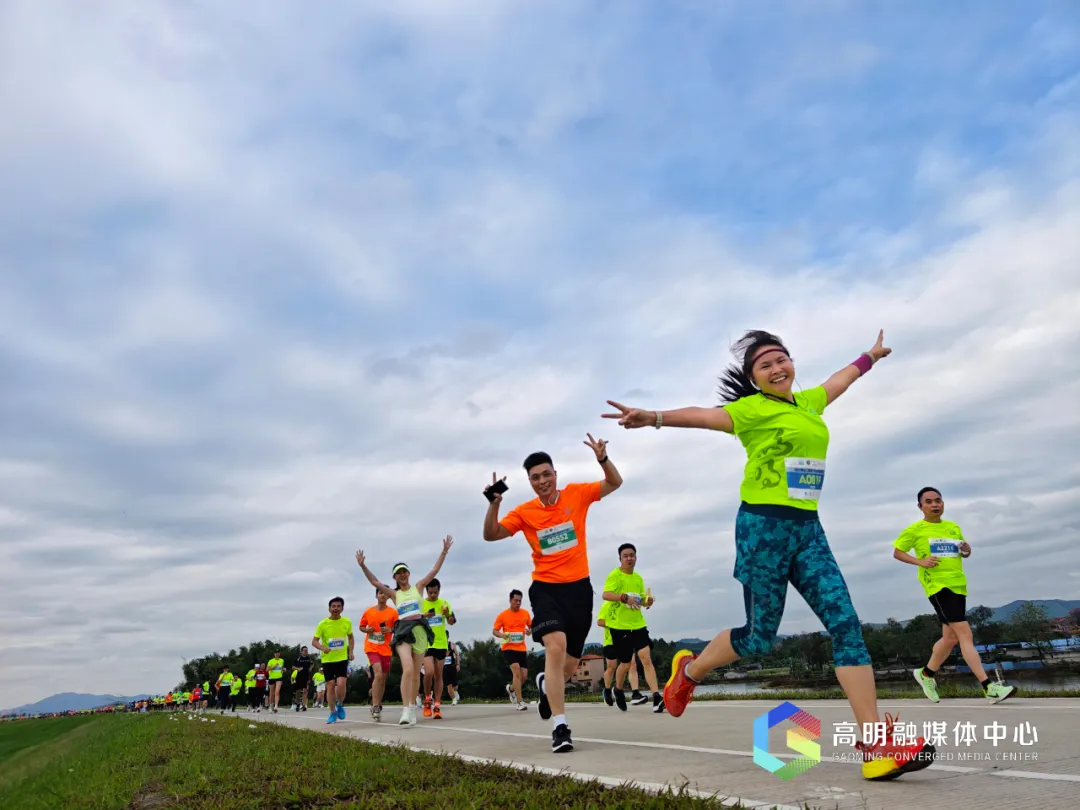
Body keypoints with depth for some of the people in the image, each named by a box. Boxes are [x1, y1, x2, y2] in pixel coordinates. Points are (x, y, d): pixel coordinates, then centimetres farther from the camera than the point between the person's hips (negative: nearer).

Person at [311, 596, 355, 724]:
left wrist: (351, 651, 2)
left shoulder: (347, 622, -3)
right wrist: (322, 648, -26)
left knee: (341, 684, -14)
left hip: (342, 658, 0)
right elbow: (314, 641, -6)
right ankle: (333, 713, 19)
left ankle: (340, 705, 15)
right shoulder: (323, 624, -8)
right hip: (327, 659, 0)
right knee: (330, 686, 3)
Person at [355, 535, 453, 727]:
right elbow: (375, 582, 4)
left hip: (419, 630, 1)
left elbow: (434, 570, 5)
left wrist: (445, 551, -2)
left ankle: (412, 709, 18)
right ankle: (406, 711, -23)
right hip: (402, 630, -1)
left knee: (416, 672, 5)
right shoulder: (395, 594, 12)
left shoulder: (418, 587, 10)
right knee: (408, 669, -21)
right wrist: (363, 566, -6)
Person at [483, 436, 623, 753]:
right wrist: (494, 504, -19)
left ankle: (546, 683, 47)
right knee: (555, 646, -25)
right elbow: (491, 535, -3)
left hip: (579, 586, 2)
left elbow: (615, 483, 2)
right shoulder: (525, 512, -3)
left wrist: (602, 459, -17)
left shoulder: (577, 494, -2)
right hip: (545, 588, -2)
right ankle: (560, 727, -18)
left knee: (571, 660, 11)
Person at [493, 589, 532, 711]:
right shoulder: (503, 615, -4)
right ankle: (520, 702, -16)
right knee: (516, 671, -21)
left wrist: (530, 631, -7)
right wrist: (503, 635, -23)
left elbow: (531, 627, 17)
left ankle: (511, 688, 38)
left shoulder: (525, 613, 6)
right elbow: (494, 631, -2)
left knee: (524, 676, 5)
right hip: (508, 648, -4)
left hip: (522, 648, 4)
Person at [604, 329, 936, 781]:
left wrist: (871, 355, 52)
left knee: (846, 623, -6)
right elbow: (705, 416, -22)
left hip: (807, 528, 7)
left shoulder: (809, 403, 15)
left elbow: (840, 379, 35)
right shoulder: (752, 409, -6)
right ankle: (688, 670, 28)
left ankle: (875, 743, -5)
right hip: (764, 525, -6)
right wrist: (656, 418, -39)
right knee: (760, 637, 1)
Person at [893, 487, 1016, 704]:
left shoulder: (953, 527, 15)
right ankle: (989, 688, -17)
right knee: (966, 635, -15)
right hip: (937, 586, -7)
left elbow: (964, 552, 25)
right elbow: (897, 553, 1)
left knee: (951, 637, 14)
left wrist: (967, 550, 1)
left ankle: (926, 674, 33)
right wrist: (919, 561, -15)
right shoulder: (915, 530, -2)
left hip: (957, 585, 7)